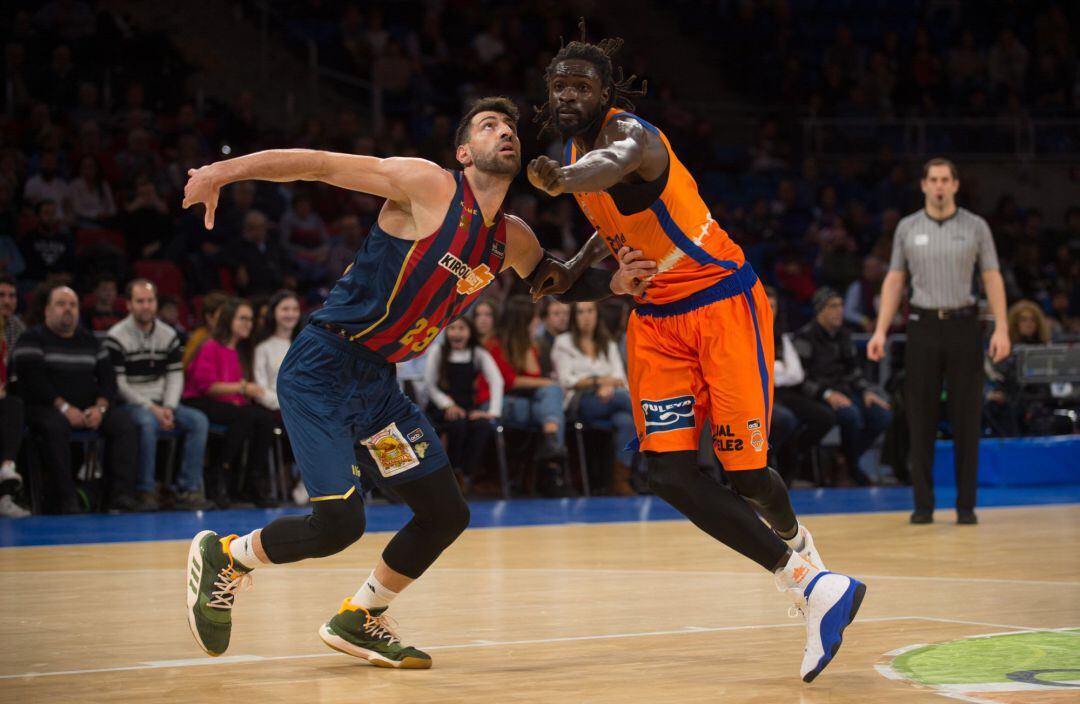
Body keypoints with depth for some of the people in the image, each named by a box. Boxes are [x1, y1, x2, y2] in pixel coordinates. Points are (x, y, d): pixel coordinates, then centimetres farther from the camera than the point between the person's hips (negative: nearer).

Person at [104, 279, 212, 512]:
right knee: (147, 422, -38)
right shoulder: (116, 337, -7)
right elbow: (118, 384, -11)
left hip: (161, 404, 6)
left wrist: (168, 408, -8)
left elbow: (175, 375, 10)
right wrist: (151, 408, -16)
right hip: (130, 404, -6)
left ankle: (188, 490, -20)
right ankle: (145, 491, -29)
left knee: (199, 420, -18)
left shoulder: (168, 335, 11)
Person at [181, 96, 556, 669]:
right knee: (340, 523, -17)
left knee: (446, 513, 7)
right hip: (321, 369, -8)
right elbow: (319, 164, -13)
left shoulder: (512, 241, 9)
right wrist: (226, 170, -23)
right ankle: (223, 558, 11)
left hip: (377, 383, 8)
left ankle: (357, 621, 28)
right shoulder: (428, 185, -12)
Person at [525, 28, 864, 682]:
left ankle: (792, 534, 25)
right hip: (657, 320, 7)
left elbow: (619, 161, -46)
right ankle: (810, 585, -1)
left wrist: (564, 178, -68)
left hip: (723, 303, -7)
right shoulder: (575, 148, 8)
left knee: (744, 470, -9)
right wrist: (574, 272, 4)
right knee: (669, 472, -8)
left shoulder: (629, 130, -19)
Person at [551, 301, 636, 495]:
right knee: (623, 396, -32)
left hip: (608, 400, 3)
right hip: (579, 404, -3)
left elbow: (620, 377, 11)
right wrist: (599, 381, -12)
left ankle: (620, 480, -37)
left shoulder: (608, 344, 25)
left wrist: (608, 387, -14)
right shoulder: (564, 343, 14)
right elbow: (566, 380, 1)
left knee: (627, 421, -34)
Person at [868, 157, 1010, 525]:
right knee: (921, 419, 0)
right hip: (923, 325, 1)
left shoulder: (975, 226, 3)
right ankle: (923, 504, 7)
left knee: (967, 419, -1)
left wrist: (1001, 329, -8)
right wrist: (880, 331, 1)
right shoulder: (907, 228, 6)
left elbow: (992, 278, 2)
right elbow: (894, 280, 9)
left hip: (963, 324, -1)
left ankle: (966, 505, 5)